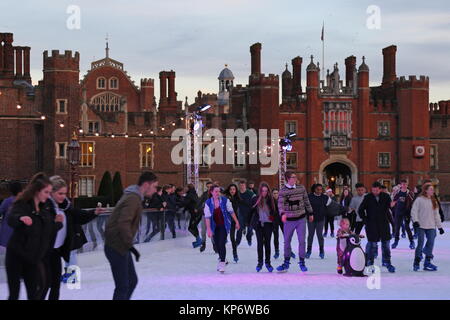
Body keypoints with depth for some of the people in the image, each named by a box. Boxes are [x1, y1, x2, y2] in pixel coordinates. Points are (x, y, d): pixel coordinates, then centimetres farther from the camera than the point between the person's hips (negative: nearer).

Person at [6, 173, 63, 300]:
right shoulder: (22, 205, -13)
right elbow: (11, 220, -35)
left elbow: (48, 232, 14)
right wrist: (21, 218, -56)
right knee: (14, 293, -1)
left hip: (34, 257, 6)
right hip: (16, 255, -6)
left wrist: (56, 223, -5)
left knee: (34, 293, 7)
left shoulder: (45, 208, 6)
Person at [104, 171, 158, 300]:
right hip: (117, 247, -10)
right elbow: (123, 224, -30)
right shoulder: (133, 199, -19)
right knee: (122, 286, -4)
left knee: (132, 281, 16)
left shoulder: (132, 196, 13)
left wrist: (129, 245, 16)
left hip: (121, 246, 10)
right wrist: (130, 245, -22)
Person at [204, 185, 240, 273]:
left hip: (224, 225, -2)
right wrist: (209, 229, -15)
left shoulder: (225, 200, -8)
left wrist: (236, 222, 2)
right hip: (215, 226, 2)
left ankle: (222, 263, -11)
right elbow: (207, 217, -9)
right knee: (217, 244, 10)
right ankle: (222, 258, 33)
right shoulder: (208, 203, -7)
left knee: (222, 243, -13)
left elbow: (231, 211, 0)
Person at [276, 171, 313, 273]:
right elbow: (280, 204, -21)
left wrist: (310, 213, 16)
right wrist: (283, 214, -39)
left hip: (301, 219, 2)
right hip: (289, 220, -2)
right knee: (287, 241, 8)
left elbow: (306, 201, 13)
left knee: (302, 241, 0)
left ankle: (302, 262, 12)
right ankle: (286, 262, 21)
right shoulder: (283, 191, -8)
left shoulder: (301, 188, 3)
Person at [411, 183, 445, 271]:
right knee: (420, 243, -5)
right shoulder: (419, 200, -3)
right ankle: (416, 262, 6)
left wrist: (440, 226, 15)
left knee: (431, 243, -1)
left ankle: (427, 262, 6)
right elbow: (414, 211, -7)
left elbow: (436, 215, 17)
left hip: (431, 226, 5)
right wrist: (415, 220, -21)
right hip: (421, 226, -5)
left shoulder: (433, 201, 14)